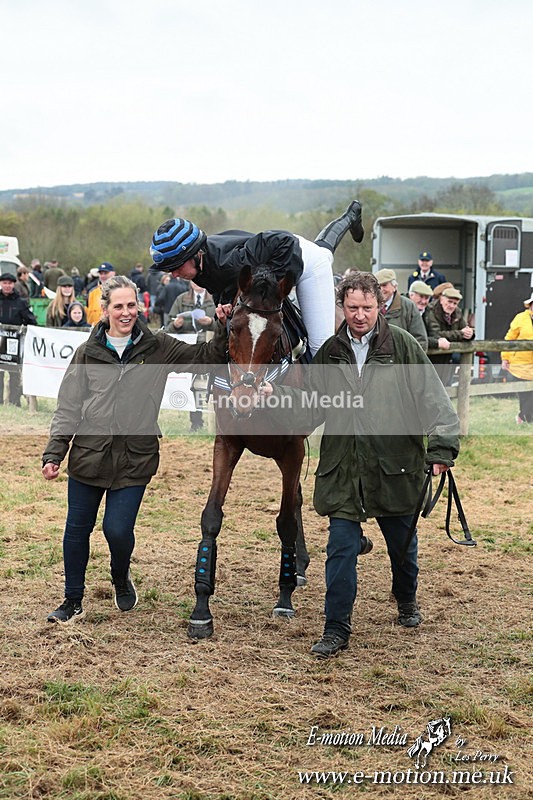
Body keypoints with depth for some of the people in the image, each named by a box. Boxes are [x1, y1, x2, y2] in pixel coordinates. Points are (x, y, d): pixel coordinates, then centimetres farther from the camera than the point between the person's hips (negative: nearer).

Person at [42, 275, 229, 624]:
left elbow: (205, 357, 5)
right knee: (77, 529, 8)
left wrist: (225, 329, -11)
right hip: (88, 455, 1)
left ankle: (121, 577, 28)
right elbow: (68, 408, 4)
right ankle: (73, 602, 25)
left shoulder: (157, 347, 2)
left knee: (117, 529, -7)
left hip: (135, 460, -1)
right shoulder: (88, 353, 2)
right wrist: (54, 453, -2)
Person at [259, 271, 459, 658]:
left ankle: (407, 602, 45)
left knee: (403, 545, 17)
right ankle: (337, 629, 11)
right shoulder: (330, 353, 4)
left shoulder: (402, 345, -5)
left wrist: (441, 447, -17)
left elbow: (434, 399, -7)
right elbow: (313, 409, 8)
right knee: (341, 551, -1)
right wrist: (277, 395, -8)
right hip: (344, 471, 1)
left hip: (396, 466, -1)